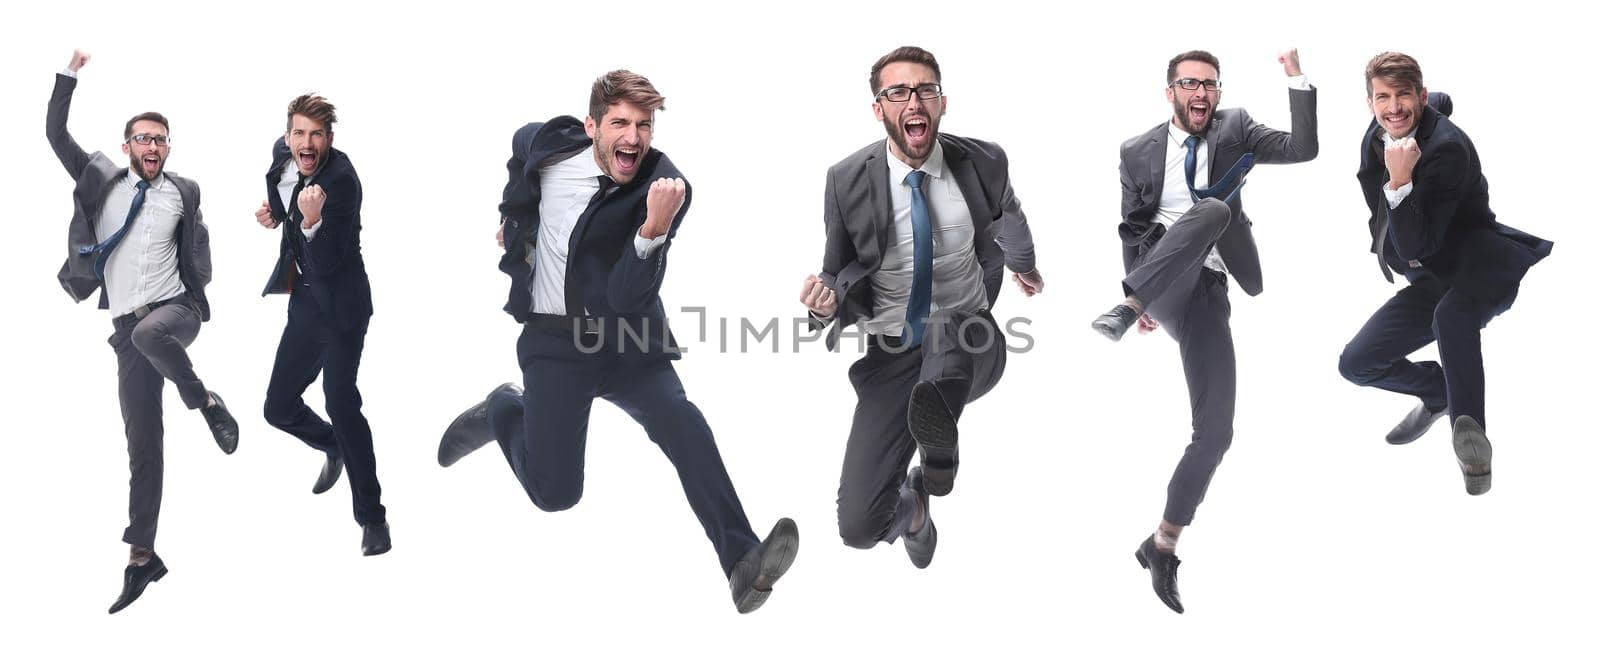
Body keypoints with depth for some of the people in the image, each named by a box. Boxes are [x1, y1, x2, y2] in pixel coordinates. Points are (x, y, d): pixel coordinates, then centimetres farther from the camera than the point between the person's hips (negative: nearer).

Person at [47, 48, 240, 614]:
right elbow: (55, 134, 4)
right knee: (141, 444, 2)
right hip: (127, 326, 2)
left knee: (149, 334, -41)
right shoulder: (100, 181, 6)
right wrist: (70, 74, 2)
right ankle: (141, 556, 10)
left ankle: (206, 403, -15)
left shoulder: (184, 192, 4)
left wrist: (199, 292, 6)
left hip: (175, 309, -2)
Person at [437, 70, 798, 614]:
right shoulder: (546, 146, -9)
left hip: (630, 338, 0)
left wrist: (654, 230, -41)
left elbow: (628, 297, -25)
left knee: (681, 422, -29)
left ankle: (743, 563, -34)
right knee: (556, 493, -4)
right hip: (555, 340, 1)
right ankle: (504, 411, 28)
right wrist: (512, 217, 29)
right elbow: (520, 145, 19)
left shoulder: (664, 187, -17)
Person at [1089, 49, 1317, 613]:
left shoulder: (1234, 129, 9)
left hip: (1207, 293, 2)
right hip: (1163, 287, -2)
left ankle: (1163, 545, 7)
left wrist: (1296, 78, -12)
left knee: (1216, 432, -5)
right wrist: (1136, 298, 4)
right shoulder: (1139, 152, 8)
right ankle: (1125, 310, -36)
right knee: (1212, 210, -33)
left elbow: (1302, 150, -4)